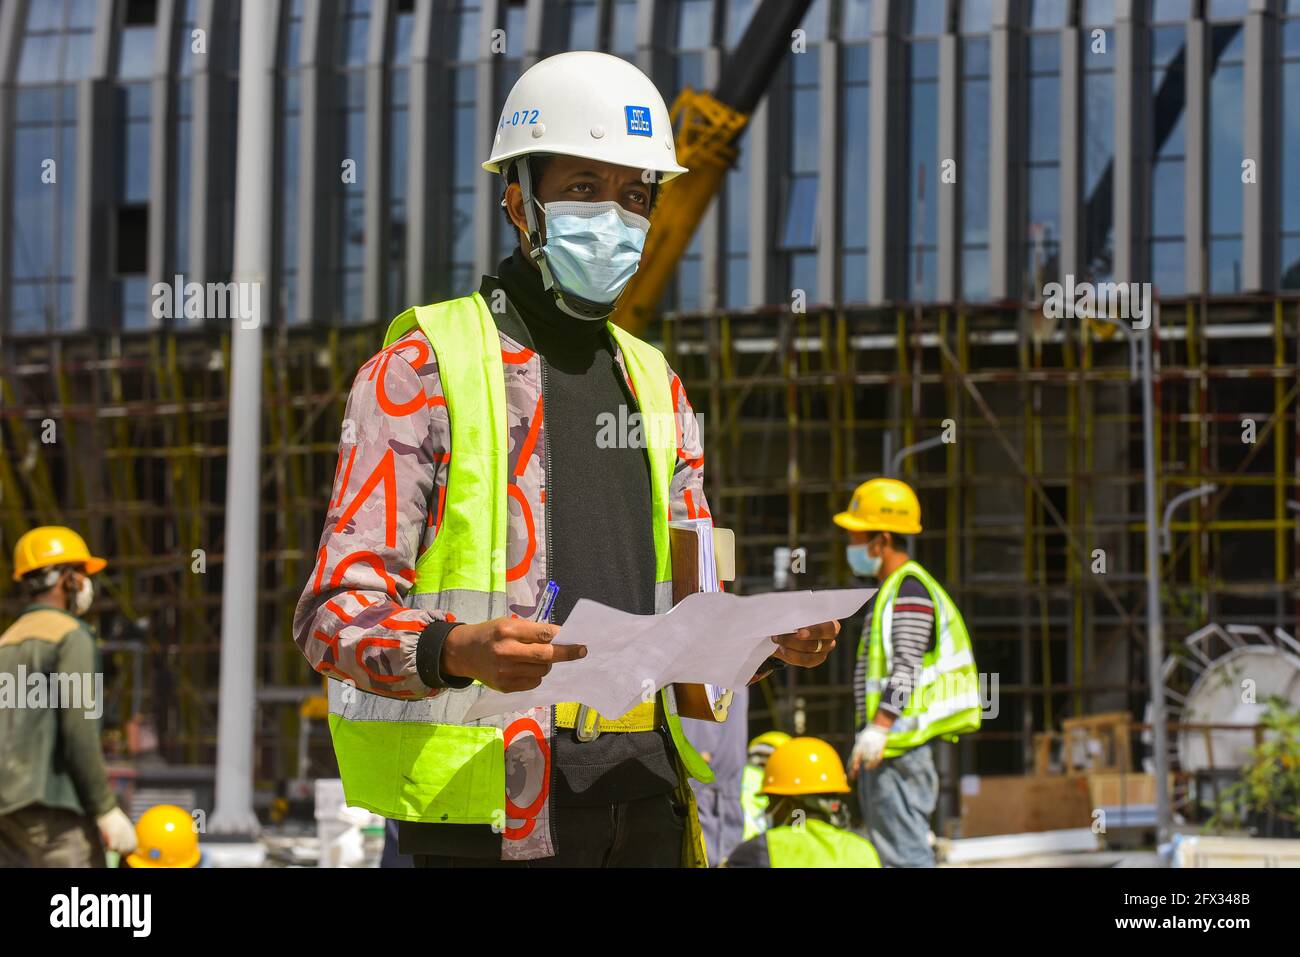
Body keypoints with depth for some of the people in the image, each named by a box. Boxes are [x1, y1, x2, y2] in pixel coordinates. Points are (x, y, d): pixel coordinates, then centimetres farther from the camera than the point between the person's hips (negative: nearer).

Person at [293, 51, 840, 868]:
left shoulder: (655, 385, 21)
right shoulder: (423, 367, -1)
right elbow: (338, 613, -8)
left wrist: (775, 641, 0)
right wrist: (456, 651, -29)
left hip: (646, 798, 6)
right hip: (487, 809, -6)